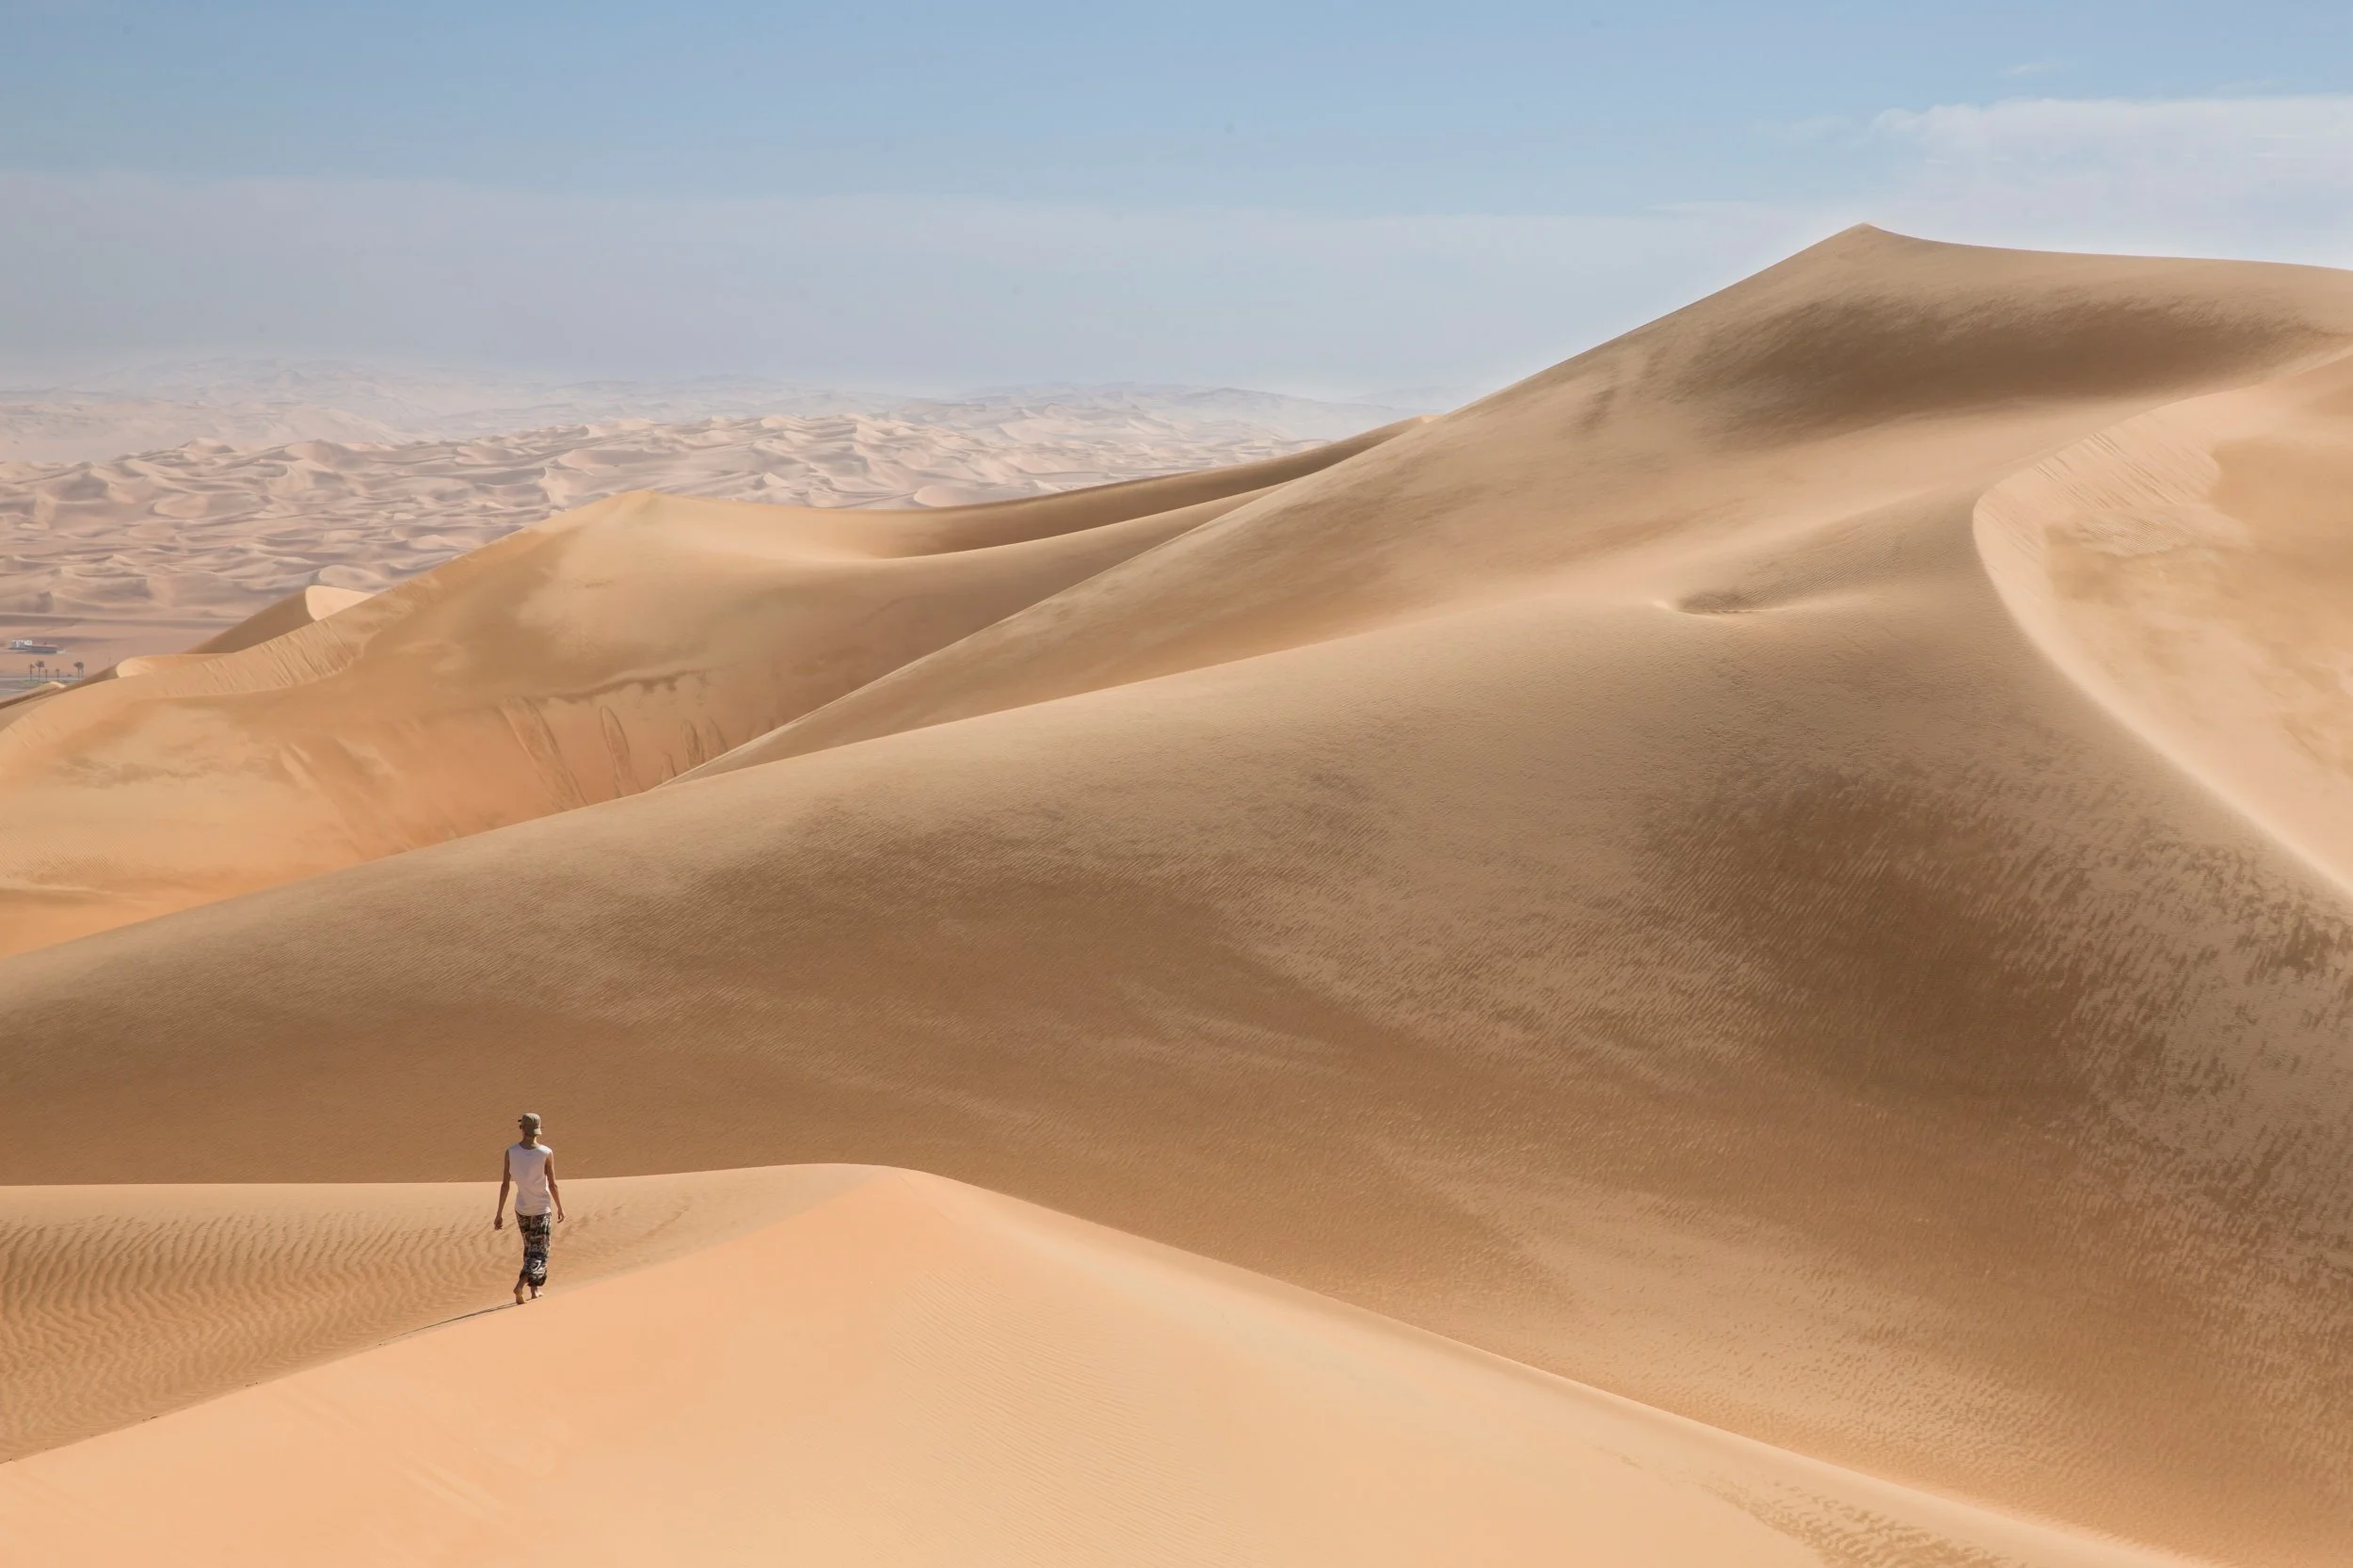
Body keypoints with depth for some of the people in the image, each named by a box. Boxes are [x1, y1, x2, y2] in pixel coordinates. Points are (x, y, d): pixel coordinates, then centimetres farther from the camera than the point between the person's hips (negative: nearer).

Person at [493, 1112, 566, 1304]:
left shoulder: (511, 1152, -9)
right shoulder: (546, 1153, -16)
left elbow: (505, 1184, -7)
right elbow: (552, 1185, -10)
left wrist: (500, 1213, -1)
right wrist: (560, 1208, 5)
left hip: (521, 1209, 3)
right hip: (542, 1209, -3)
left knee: (530, 1249, 22)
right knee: (539, 1253, 3)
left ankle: (535, 1288, 28)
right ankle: (521, 1284, -18)